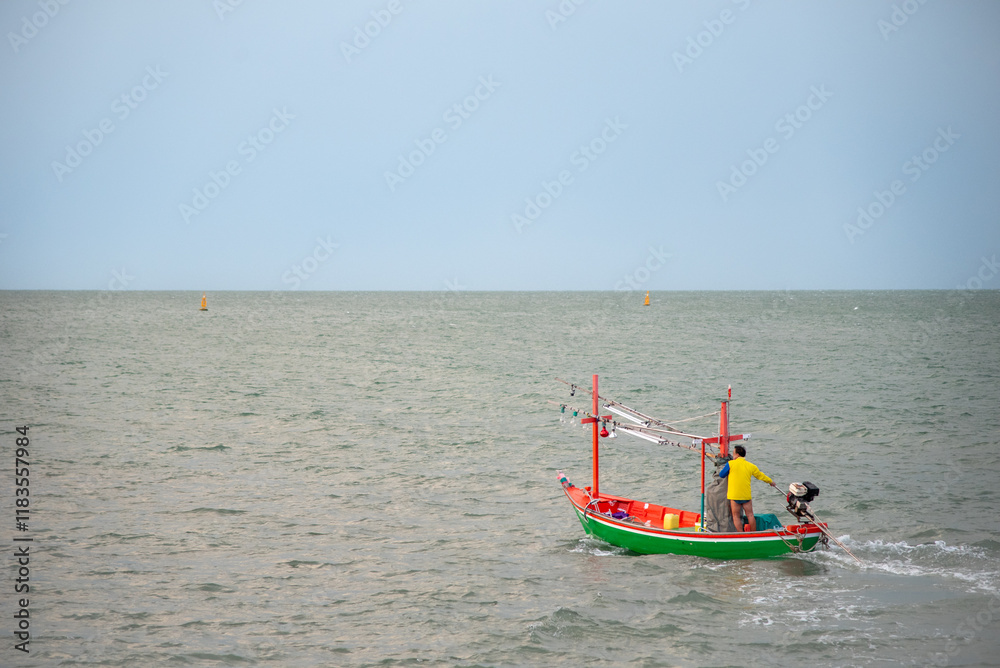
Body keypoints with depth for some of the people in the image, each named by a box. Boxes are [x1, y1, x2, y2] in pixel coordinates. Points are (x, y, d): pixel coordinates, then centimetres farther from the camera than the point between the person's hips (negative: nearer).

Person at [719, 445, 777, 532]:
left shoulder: (730, 463, -5)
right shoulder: (751, 466, 7)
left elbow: (721, 475, 3)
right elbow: (760, 475, 20)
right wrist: (770, 481, 37)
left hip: (734, 495, -3)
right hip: (747, 495, 3)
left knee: (736, 517, 2)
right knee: (750, 515, 11)